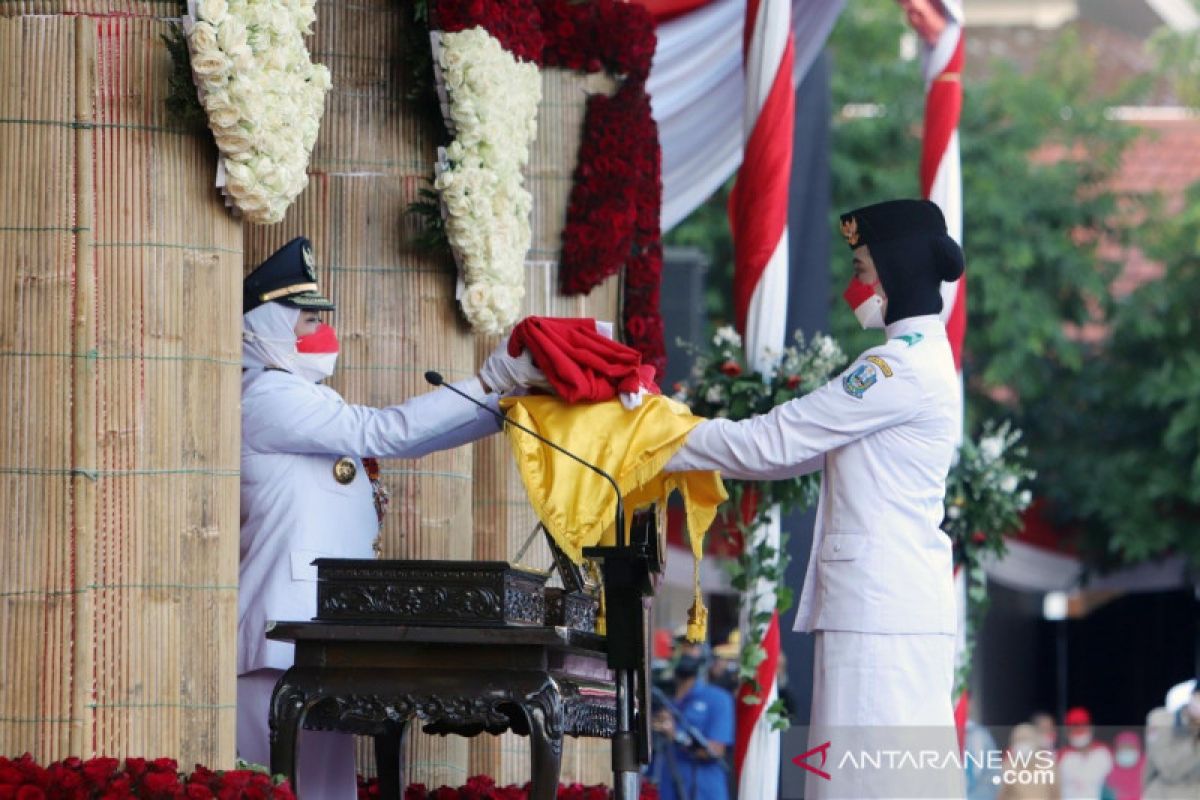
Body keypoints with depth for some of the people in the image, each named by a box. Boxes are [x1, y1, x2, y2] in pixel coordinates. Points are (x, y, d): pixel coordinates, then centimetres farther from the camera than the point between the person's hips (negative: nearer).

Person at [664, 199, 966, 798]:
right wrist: (687, 437, 14)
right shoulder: (920, 359, 19)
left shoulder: (904, 368, -13)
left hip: (882, 609, -10)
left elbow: (775, 442, -12)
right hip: (893, 601, 10)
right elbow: (804, 448, 19)